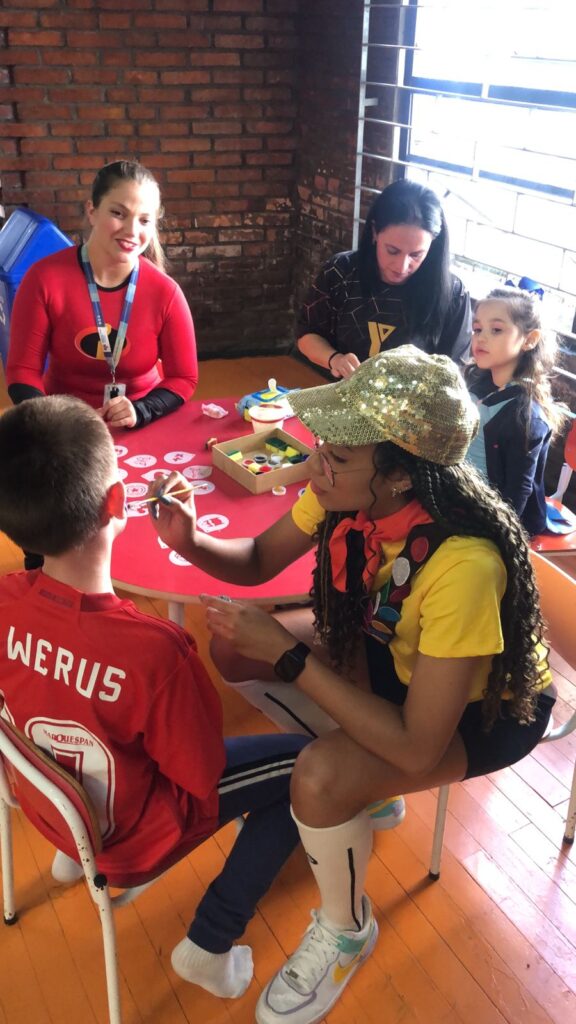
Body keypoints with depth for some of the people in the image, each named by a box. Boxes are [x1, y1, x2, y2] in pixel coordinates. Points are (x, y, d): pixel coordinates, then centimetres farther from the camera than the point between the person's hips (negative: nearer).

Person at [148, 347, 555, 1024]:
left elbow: (418, 749, -34)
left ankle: (346, 930, 6)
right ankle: (362, 792, 16)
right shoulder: (349, 488, -20)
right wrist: (191, 542, -25)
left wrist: (287, 656, -33)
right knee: (234, 646, -4)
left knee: (320, 777, -29)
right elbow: (259, 560, -4)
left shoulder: (463, 564, -39)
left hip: (486, 705, -6)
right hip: (392, 649, 7)